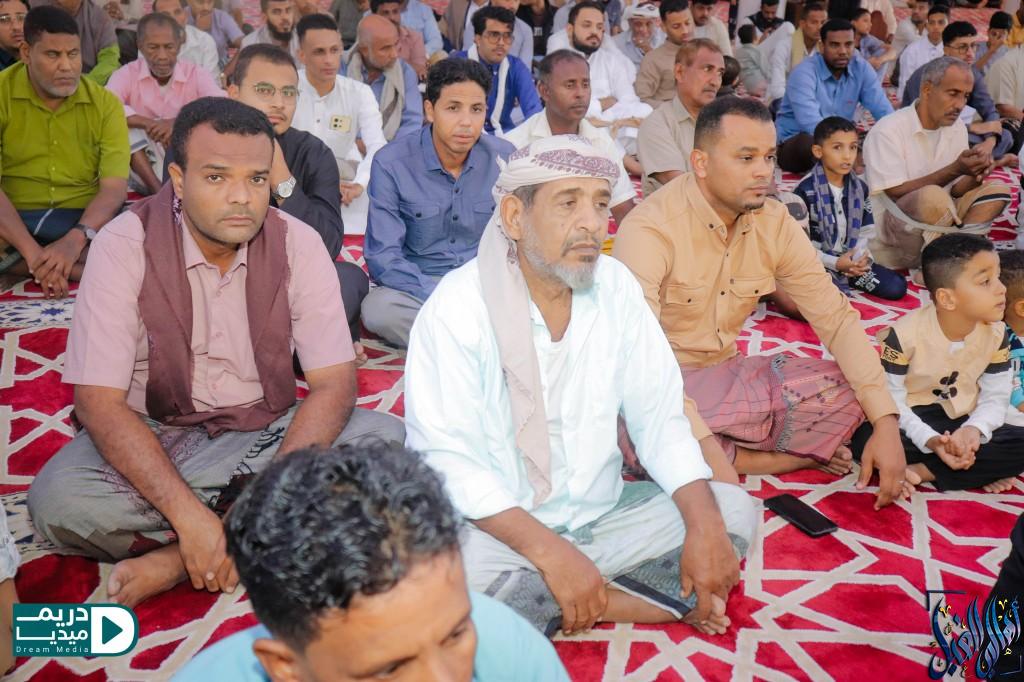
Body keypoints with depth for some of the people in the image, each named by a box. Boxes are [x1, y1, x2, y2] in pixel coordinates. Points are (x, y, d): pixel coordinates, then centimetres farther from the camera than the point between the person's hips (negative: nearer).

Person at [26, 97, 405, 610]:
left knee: (388, 440, -23)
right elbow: (100, 401, -19)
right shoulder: (125, 245, -15)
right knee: (56, 498, -30)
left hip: (268, 433, 2)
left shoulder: (298, 243, -10)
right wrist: (188, 513, -31)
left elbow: (334, 383, -14)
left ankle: (175, 560, -21)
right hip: (153, 439, -1)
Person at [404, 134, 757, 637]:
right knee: (450, 567, -35)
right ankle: (670, 601, -16)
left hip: (602, 514, 5)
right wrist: (549, 552, -30)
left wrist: (705, 525, -15)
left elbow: (659, 414, -1)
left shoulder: (616, 286, -1)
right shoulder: (457, 306, -16)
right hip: (498, 529, -4)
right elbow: (446, 458, -21)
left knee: (733, 509, -7)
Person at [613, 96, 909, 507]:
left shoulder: (774, 223, -2)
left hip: (726, 373, 5)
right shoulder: (651, 230, -22)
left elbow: (836, 317, -1)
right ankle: (798, 456, -13)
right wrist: (704, 444, -42)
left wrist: (886, 422, -12)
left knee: (850, 390, -10)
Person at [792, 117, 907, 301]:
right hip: (818, 263, -6)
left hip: (852, 259, 6)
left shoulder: (860, 187, 7)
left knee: (897, 287, -6)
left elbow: (865, 232, 10)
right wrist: (835, 263, -17)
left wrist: (860, 257, -12)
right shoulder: (806, 190, -14)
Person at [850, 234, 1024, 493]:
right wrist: (929, 439, -31)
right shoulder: (905, 334, -20)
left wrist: (973, 429, -25)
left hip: (962, 423, 4)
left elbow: (996, 397, -3)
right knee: (865, 437, -34)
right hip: (913, 421, -4)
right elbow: (892, 400, -17)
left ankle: (922, 471, -22)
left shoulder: (996, 333, -7)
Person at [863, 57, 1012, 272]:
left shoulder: (957, 128, 9)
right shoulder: (888, 131, -14)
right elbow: (896, 194, -19)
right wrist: (955, 170, -24)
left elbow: (956, 191, 7)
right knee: (932, 196, -34)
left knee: (998, 190, -7)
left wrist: (975, 175, -16)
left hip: (935, 220, 8)